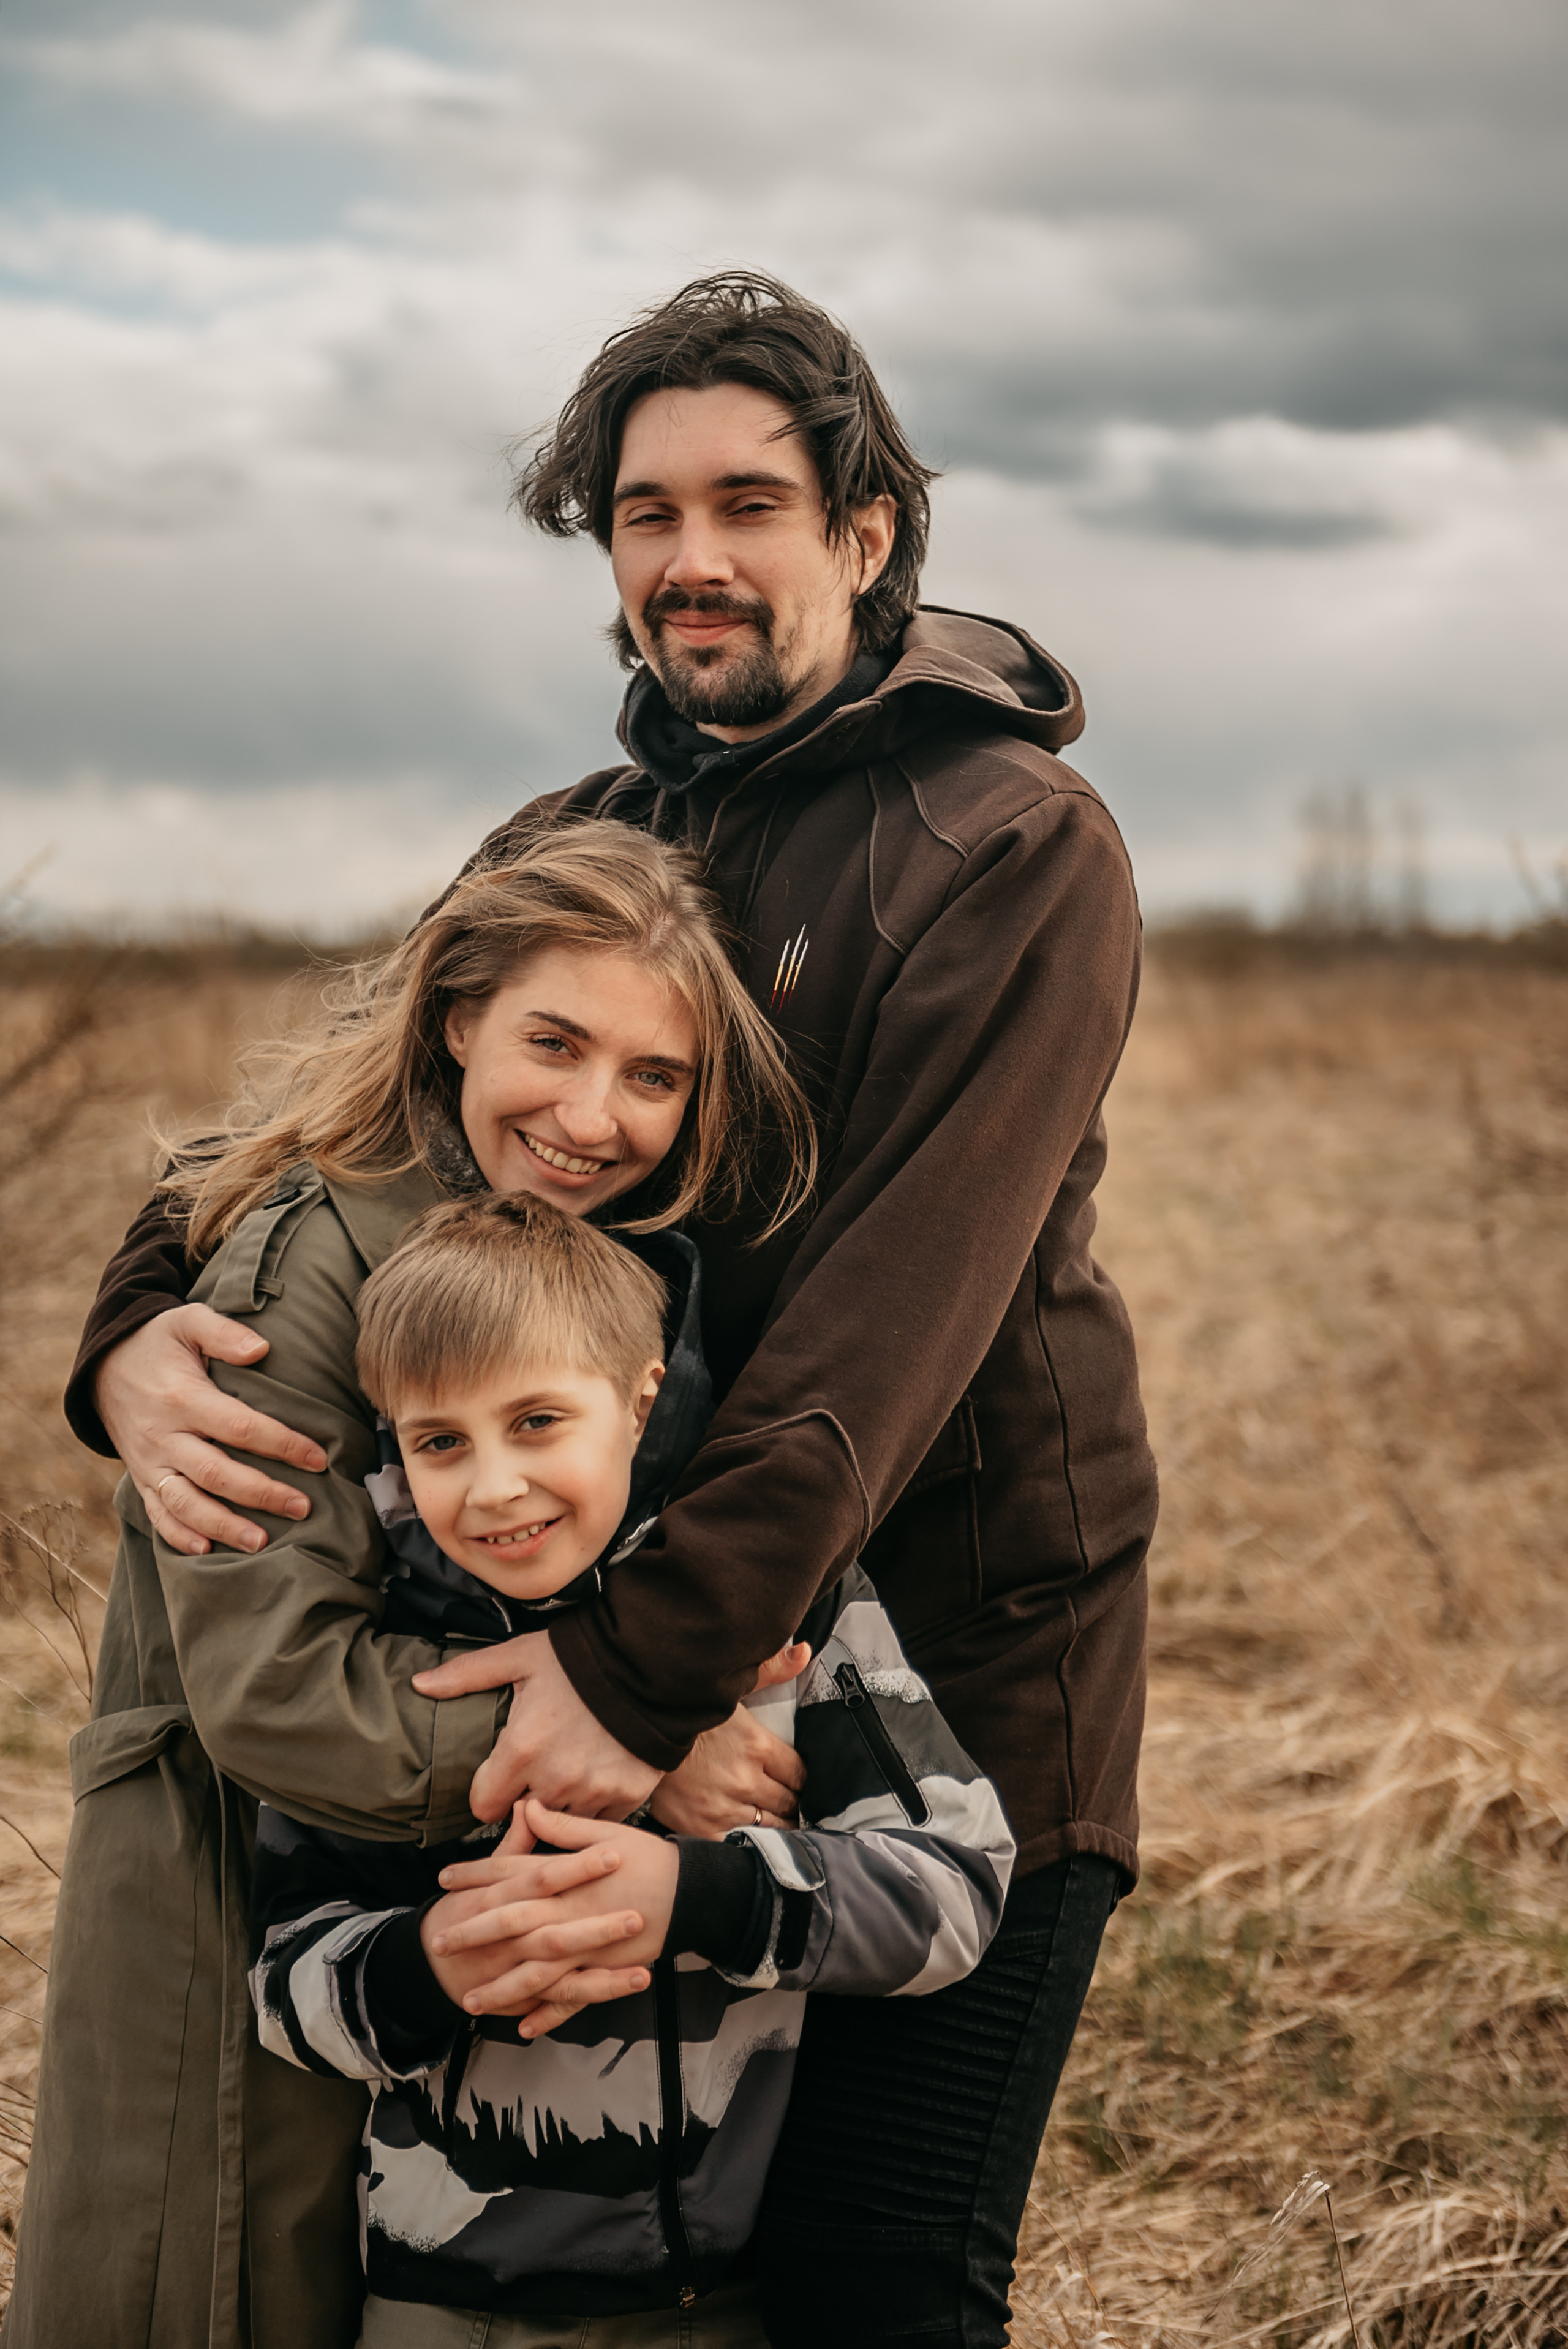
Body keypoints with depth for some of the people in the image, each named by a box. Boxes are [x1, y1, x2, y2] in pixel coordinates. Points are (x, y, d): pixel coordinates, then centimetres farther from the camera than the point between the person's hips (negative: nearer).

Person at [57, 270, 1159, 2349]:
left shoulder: (1015, 848, -10)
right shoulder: (567, 854, 11)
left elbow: (901, 1301, -21)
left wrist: (654, 1647, -29)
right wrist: (143, 1328, -14)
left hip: (966, 1660, -6)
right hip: (659, 1676, 6)